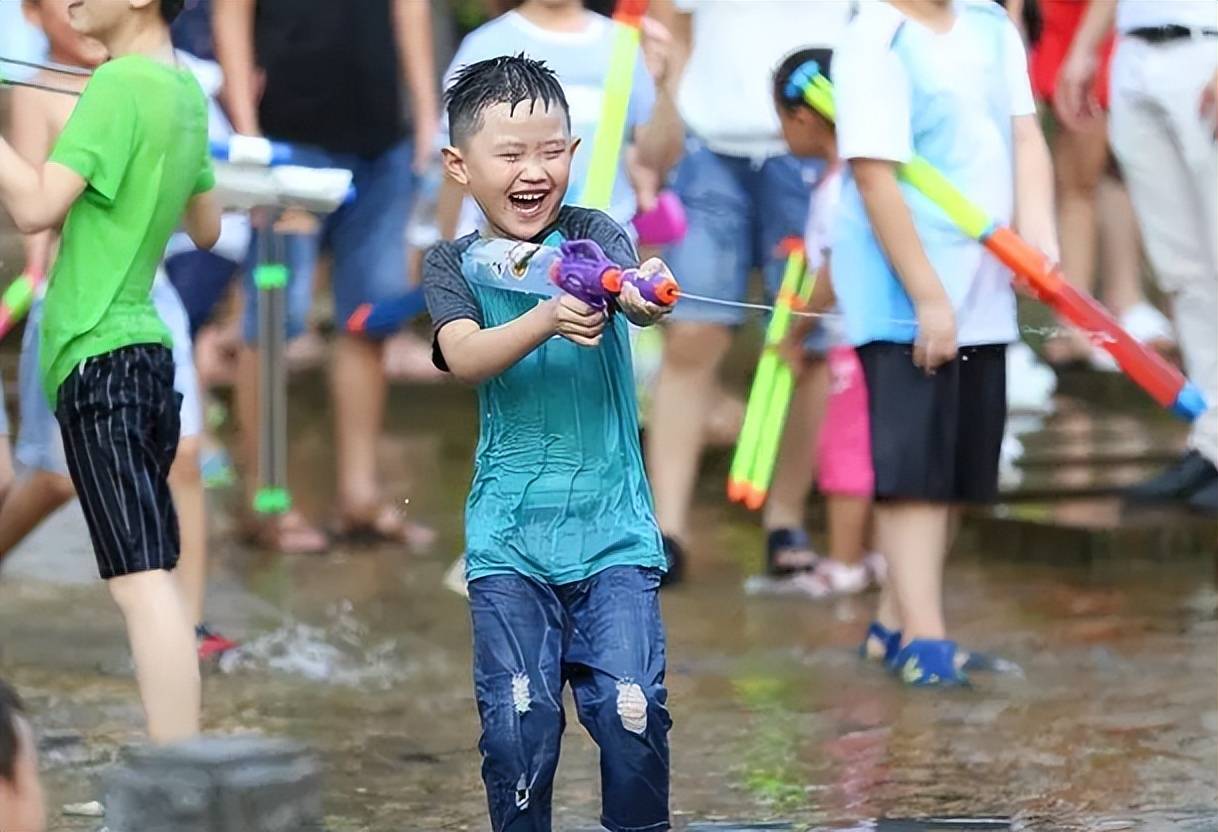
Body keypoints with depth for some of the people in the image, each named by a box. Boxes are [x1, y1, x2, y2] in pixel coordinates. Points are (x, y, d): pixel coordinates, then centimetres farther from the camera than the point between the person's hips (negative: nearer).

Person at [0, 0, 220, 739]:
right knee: (156, 574, 14)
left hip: (100, 359, -10)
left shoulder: (118, 86, -14)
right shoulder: (185, 91, 12)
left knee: (142, 580, -14)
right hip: (145, 349, 10)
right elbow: (207, 230, 23)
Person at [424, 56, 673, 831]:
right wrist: (547, 319, -35)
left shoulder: (595, 237, 0)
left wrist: (642, 298, -46)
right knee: (519, 722, -4)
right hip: (510, 534, 1)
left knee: (630, 708, -10)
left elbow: (632, 295, -22)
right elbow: (465, 356, -17)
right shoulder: (456, 265, 3)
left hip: (612, 524, -1)